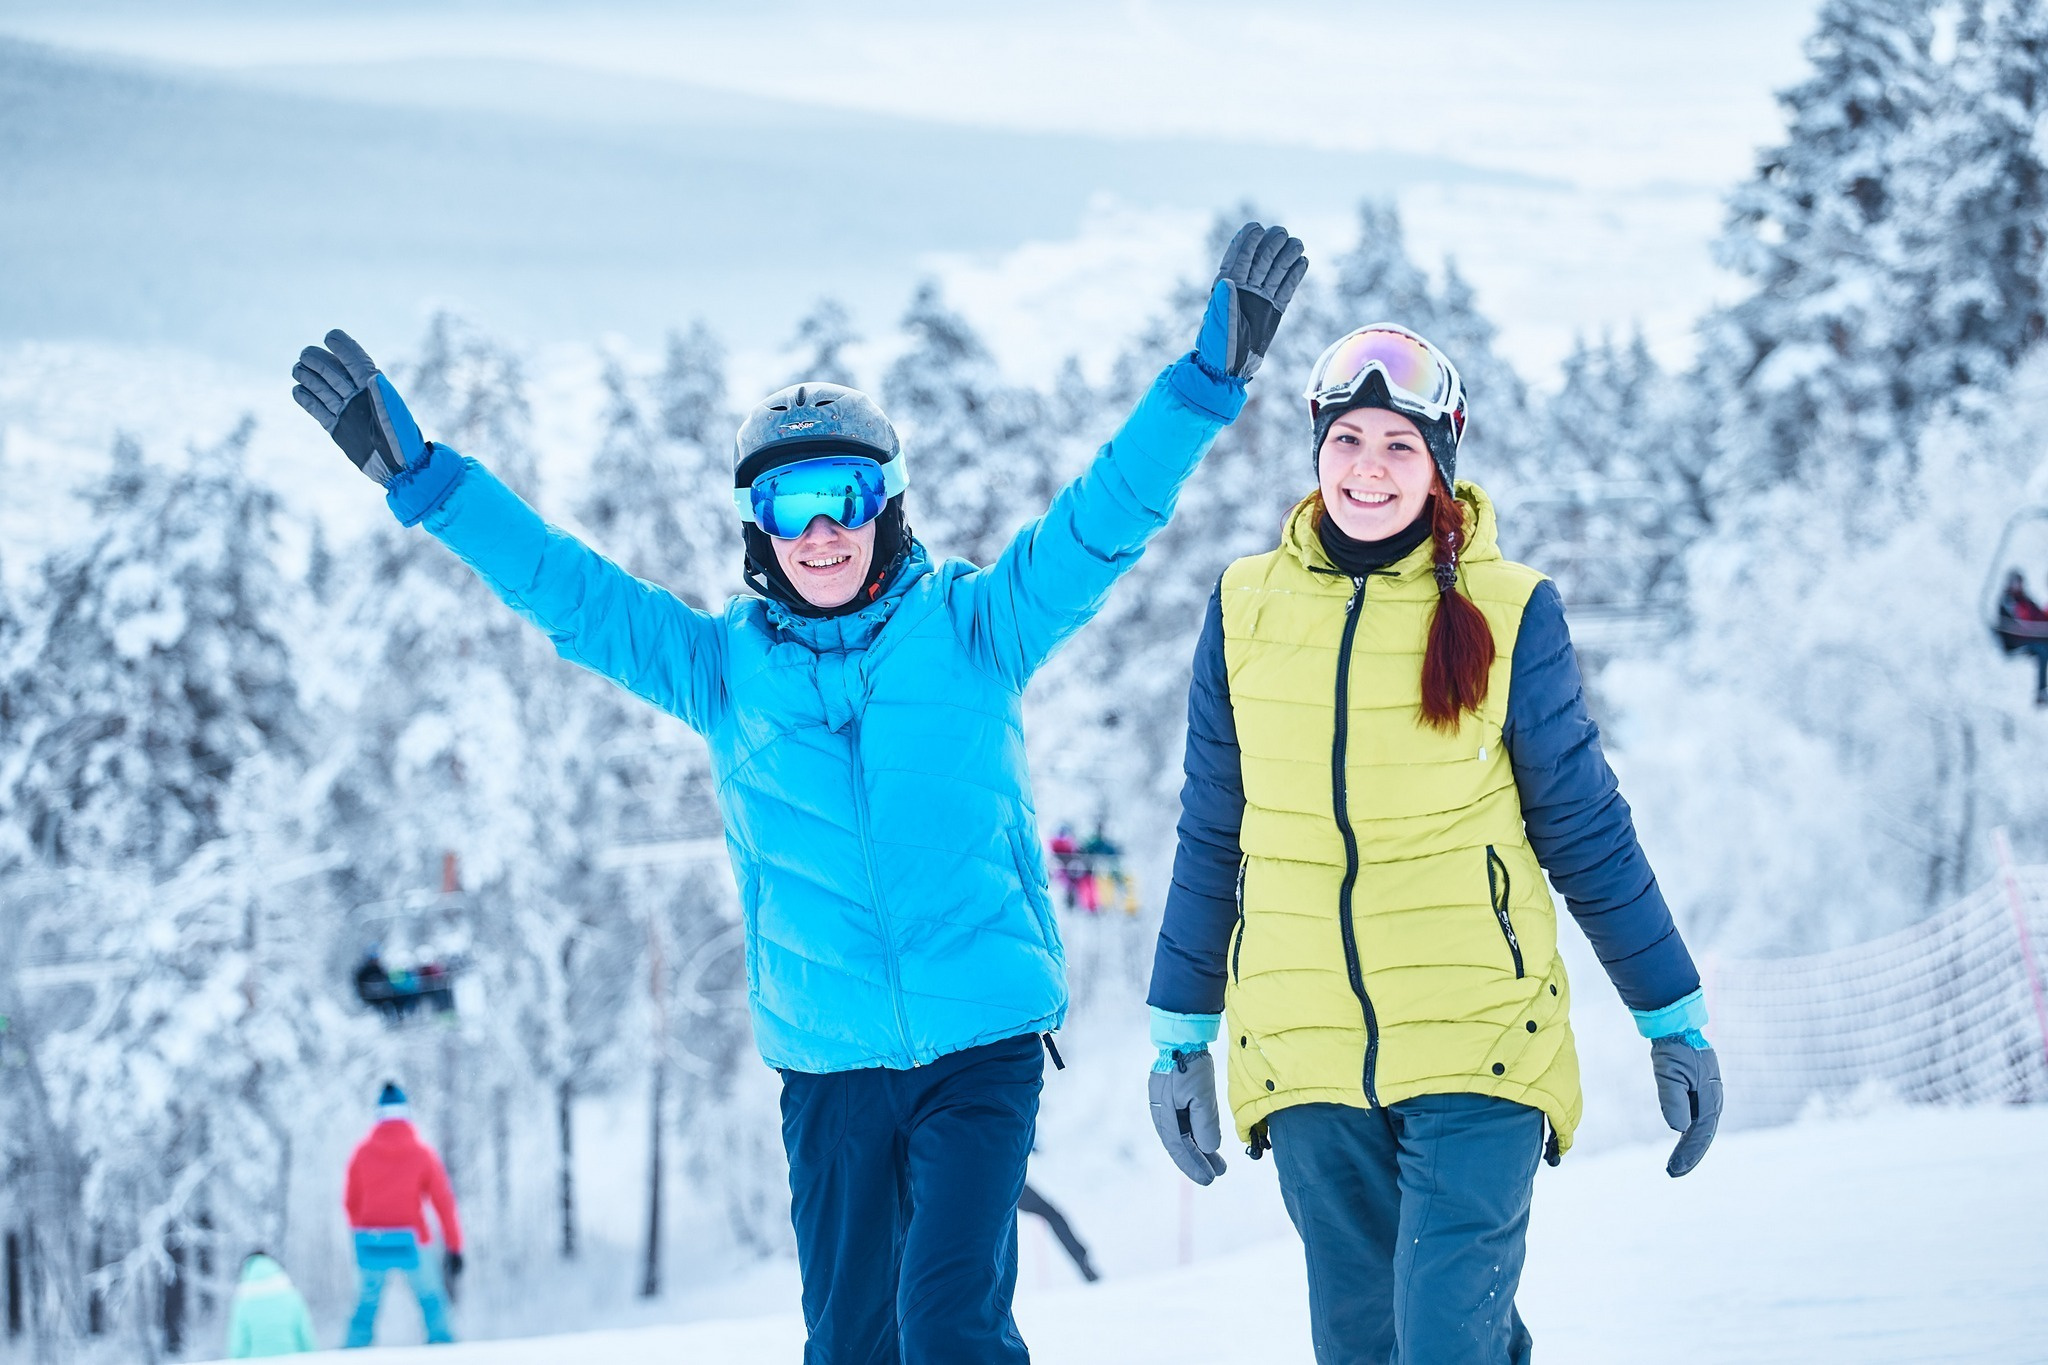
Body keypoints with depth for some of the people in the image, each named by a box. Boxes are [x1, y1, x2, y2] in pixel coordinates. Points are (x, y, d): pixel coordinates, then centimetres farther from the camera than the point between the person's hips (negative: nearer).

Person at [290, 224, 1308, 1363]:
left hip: (984, 1043, -3)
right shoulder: (726, 667, 6)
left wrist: (1210, 378, -14)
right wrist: (420, 478, 0)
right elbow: (566, 586, 6)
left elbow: (1101, 523, -4)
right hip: (828, 1064, 3)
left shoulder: (968, 628, 2)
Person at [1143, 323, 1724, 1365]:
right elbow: (1211, 837, 14)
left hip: (1479, 1045, -3)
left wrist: (1675, 1023, 6)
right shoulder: (1247, 609, 6)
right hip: (1309, 1062, 3)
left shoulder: (1506, 612, -2)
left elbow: (1586, 830, 4)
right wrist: (1180, 1036, 14)